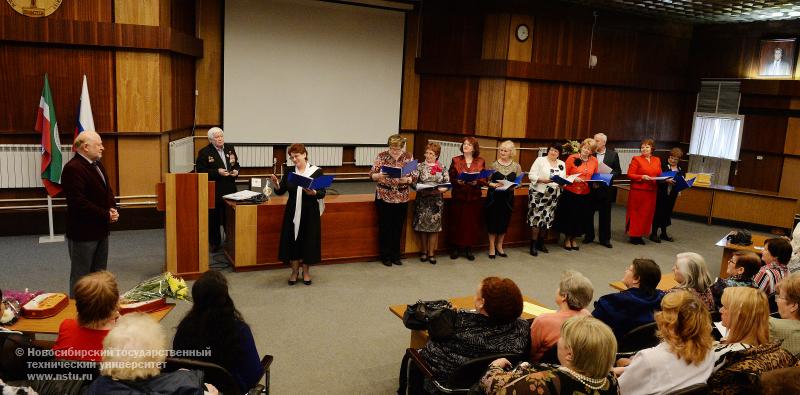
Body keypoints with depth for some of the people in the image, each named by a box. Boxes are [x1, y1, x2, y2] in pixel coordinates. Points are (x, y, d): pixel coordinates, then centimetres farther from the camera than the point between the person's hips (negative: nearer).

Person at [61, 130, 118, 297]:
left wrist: (112, 209, -2)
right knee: (81, 276, 3)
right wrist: (106, 215, -19)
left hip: (101, 230, 9)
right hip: (83, 232, -9)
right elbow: (79, 202, -25)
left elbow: (107, 190, 17)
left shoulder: (97, 165, 11)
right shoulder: (73, 169, -19)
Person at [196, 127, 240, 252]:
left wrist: (236, 171, -5)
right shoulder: (204, 152, -5)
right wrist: (217, 172, -20)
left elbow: (237, 165, 17)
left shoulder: (230, 148, 9)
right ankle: (215, 243, 17)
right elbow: (200, 171, -11)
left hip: (229, 189, 4)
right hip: (213, 191, -4)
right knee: (214, 218, 4)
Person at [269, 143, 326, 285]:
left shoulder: (316, 171, -6)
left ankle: (306, 271, 22)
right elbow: (281, 192, 0)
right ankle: (294, 271, 23)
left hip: (310, 213, -2)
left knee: (309, 240, 5)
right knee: (292, 240, 6)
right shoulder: (289, 171, 3)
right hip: (293, 212, 2)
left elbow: (322, 193, -7)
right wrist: (277, 184, -20)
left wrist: (313, 193, -27)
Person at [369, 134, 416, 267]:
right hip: (384, 197, -2)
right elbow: (371, 174, -5)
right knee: (385, 227, 3)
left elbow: (414, 176, 0)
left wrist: (406, 179, -21)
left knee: (398, 227, 10)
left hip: (402, 198, 2)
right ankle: (385, 256, 17)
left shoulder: (408, 157, 1)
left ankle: (395, 255, 24)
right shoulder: (382, 156, -5)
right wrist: (379, 176, -27)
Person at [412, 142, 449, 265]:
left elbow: (448, 183, 3)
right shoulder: (420, 166, 2)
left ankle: (431, 253, 14)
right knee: (422, 225, 4)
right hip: (422, 200, 0)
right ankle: (424, 251, 20)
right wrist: (420, 189, -23)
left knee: (434, 227, 2)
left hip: (436, 201, 1)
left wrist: (440, 190, -15)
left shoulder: (442, 168, 5)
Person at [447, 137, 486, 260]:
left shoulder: (481, 162, 5)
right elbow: (450, 178, 1)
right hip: (458, 196, -1)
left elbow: (484, 180, 3)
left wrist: (476, 182, -16)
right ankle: (456, 248, 14)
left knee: (472, 222, 4)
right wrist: (457, 181, -18)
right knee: (457, 222, 2)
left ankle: (468, 248, 16)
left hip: (474, 198, 1)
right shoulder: (456, 160, 4)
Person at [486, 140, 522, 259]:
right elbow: (487, 181, -4)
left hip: (508, 197, 2)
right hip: (494, 196, -2)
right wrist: (494, 185, -22)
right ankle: (492, 247, 16)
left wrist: (512, 186, -17)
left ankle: (499, 246, 28)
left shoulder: (516, 166, 2)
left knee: (504, 222, 10)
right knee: (493, 221, 2)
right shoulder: (493, 165, -4)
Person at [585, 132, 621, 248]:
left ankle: (605, 239, 15)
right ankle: (589, 236, 22)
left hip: (605, 189, 0)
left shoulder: (613, 154, 3)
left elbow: (618, 171, 3)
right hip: (591, 188, 0)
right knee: (589, 213, 7)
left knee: (605, 215, 5)